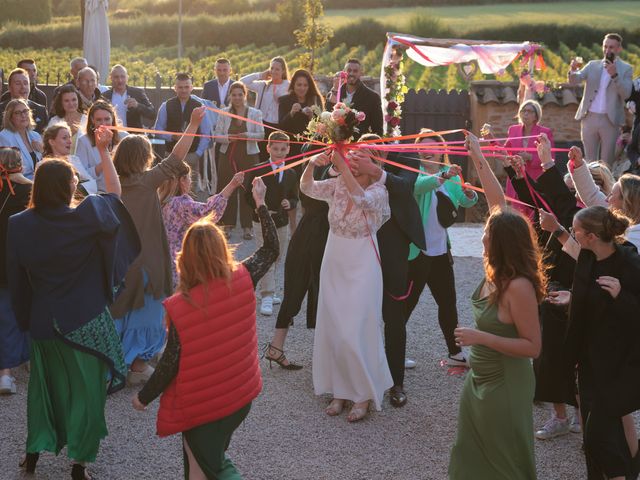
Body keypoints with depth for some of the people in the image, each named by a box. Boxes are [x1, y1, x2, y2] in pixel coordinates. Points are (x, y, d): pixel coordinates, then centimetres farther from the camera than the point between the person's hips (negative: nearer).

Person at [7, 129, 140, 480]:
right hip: (85, 319, -3)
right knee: (85, 386, 11)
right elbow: (115, 194, 0)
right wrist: (104, 150, 3)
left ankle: (35, 450, 31)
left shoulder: (19, 224, -12)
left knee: (44, 380, 23)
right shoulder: (86, 216, -19)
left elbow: (15, 274, -2)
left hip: (41, 319, 3)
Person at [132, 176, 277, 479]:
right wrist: (261, 203, 12)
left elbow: (170, 363, -18)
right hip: (241, 397, 5)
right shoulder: (243, 280, -14)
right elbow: (271, 250, 5)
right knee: (212, 453, 27)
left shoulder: (179, 307, -24)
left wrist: (144, 397, -2)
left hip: (201, 407, -5)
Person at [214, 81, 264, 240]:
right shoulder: (224, 113, 6)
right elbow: (216, 135, 3)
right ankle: (227, 224, 11)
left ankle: (247, 227, 6)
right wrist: (228, 138, -17)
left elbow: (261, 134, -4)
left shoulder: (255, 113, 4)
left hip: (249, 156, -1)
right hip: (228, 155, 1)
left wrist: (247, 135, -22)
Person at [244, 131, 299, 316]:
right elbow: (248, 195, -5)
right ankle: (267, 297, -8)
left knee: (279, 258, 14)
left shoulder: (291, 174, 5)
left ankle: (264, 291, 30)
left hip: (281, 221, 5)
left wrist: (290, 203, -12)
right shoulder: (258, 171, -8)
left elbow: (294, 198, 10)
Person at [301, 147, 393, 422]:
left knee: (356, 333, -4)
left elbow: (360, 198, -34)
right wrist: (311, 164, -26)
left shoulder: (377, 190, -14)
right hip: (334, 265, 5)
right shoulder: (337, 186, 0)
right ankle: (340, 391, 24)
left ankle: (364, 395, 12)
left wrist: (341, 165, -36)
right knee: (332, 330, 10)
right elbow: (307, 188, -8)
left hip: (361, 268, -5)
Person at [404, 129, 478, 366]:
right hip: (416, 252, -6)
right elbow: (418, 185, -34)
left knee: (448, 303, 12)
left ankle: (455, 353, 22)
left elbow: (465, 202, 0)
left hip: (441, 251, 6)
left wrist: (470, 194, -22)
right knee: (408, 303, 0)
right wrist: (443, 176, -51)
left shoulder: (451, 175, 7)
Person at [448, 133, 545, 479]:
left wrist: (481, 337, -28)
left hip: (504, 387, -8)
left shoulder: (519, 287, -27)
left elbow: (532, 346, -23)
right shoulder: (496, 272, -6)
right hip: (479, 381, 8)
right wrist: (477, 158, 6)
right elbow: (498, 202, 3)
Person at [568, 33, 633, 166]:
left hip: (610, 120, -2)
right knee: (589, 161, 9)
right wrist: (573, 70, -25)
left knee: (607, 162, 2)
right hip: (589, 118, 3)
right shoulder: (592, 65, 9)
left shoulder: (625, 69, 2)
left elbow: (626, 94, -9)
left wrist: (614, 75, -22)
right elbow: (574, 81, -3)